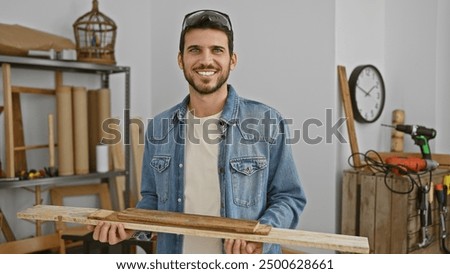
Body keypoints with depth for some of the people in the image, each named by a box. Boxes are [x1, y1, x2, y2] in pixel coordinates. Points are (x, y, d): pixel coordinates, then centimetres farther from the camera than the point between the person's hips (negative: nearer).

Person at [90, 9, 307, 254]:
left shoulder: (267, 123, -11)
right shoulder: (159, 127, -1)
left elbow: (288, 197, -6)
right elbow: (153, 197, 9)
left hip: (246, 265, -3)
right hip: (175, 259, 3)